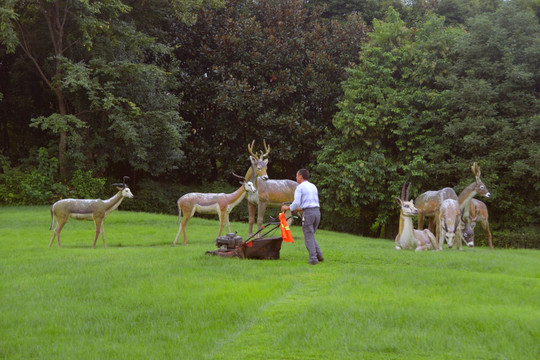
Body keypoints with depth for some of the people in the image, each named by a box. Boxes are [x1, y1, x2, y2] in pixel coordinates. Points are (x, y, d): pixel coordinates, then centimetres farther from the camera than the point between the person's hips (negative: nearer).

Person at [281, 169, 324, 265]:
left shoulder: (300, 187, -3)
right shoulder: (313, 186, 19)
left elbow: (296, 203, -12)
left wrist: (288, 208, 6)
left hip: (307, 213, -7)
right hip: (317, 211, 7)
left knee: (309, 236, 0)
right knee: (311, 235, 18)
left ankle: (313, 258, -5)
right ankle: (319, 254, 8)